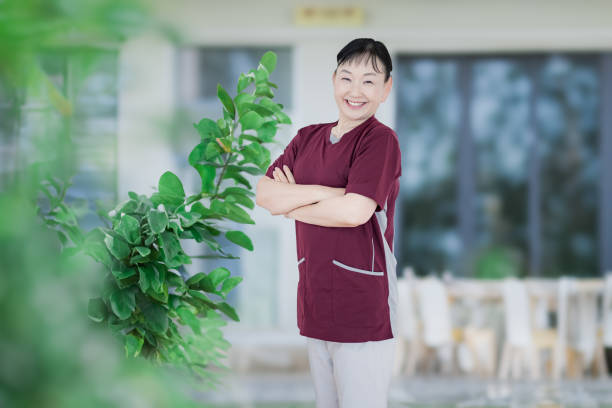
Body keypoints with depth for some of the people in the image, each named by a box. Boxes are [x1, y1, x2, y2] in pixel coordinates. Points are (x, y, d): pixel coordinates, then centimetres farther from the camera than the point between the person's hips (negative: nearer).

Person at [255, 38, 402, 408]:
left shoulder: (381, 140, -9)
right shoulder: (308, 138, 12)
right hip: (316, 305, 7)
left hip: (362, 310, -7)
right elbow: (264, 193, 1)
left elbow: (355, 211, -21)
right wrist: (322, 192, -14)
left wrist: (291, 206, -5)